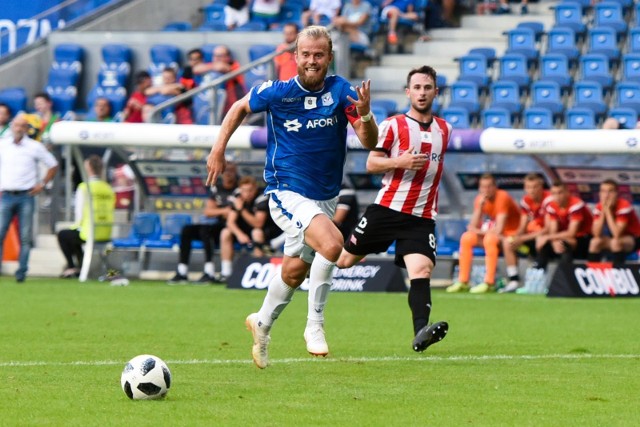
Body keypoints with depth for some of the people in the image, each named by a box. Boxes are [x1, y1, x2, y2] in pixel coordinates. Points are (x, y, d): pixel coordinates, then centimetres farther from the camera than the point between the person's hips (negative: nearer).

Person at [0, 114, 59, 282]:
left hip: (26, 197, -1)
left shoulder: (35, 147, 4)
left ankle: (22, 272, 3)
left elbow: (53, 165, 13)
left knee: (25, 237, -2)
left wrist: (42, 184, 5)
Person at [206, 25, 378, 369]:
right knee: (331, 242, -28)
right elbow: (240, 108, 10)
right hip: (287, 193, -4)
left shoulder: (341, 92, -9)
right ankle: (315, 325, -16)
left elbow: (370, 142, -16)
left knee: (295, 269, 15)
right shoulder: (275, 93, -11)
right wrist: (218, 150, 6)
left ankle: (262, 323, 41)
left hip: (325, 198, 4)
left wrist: (364, 114, -36)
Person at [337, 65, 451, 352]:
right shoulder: (393, 125, -1)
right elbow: (371, 164, -5)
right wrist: (399, 162, -18)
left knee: (422, 269, -19)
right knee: (345, 259, 5)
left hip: (422, 217, 2)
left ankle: (421, 332, -32)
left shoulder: (444, 130, 13)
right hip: (387, 208, -2)